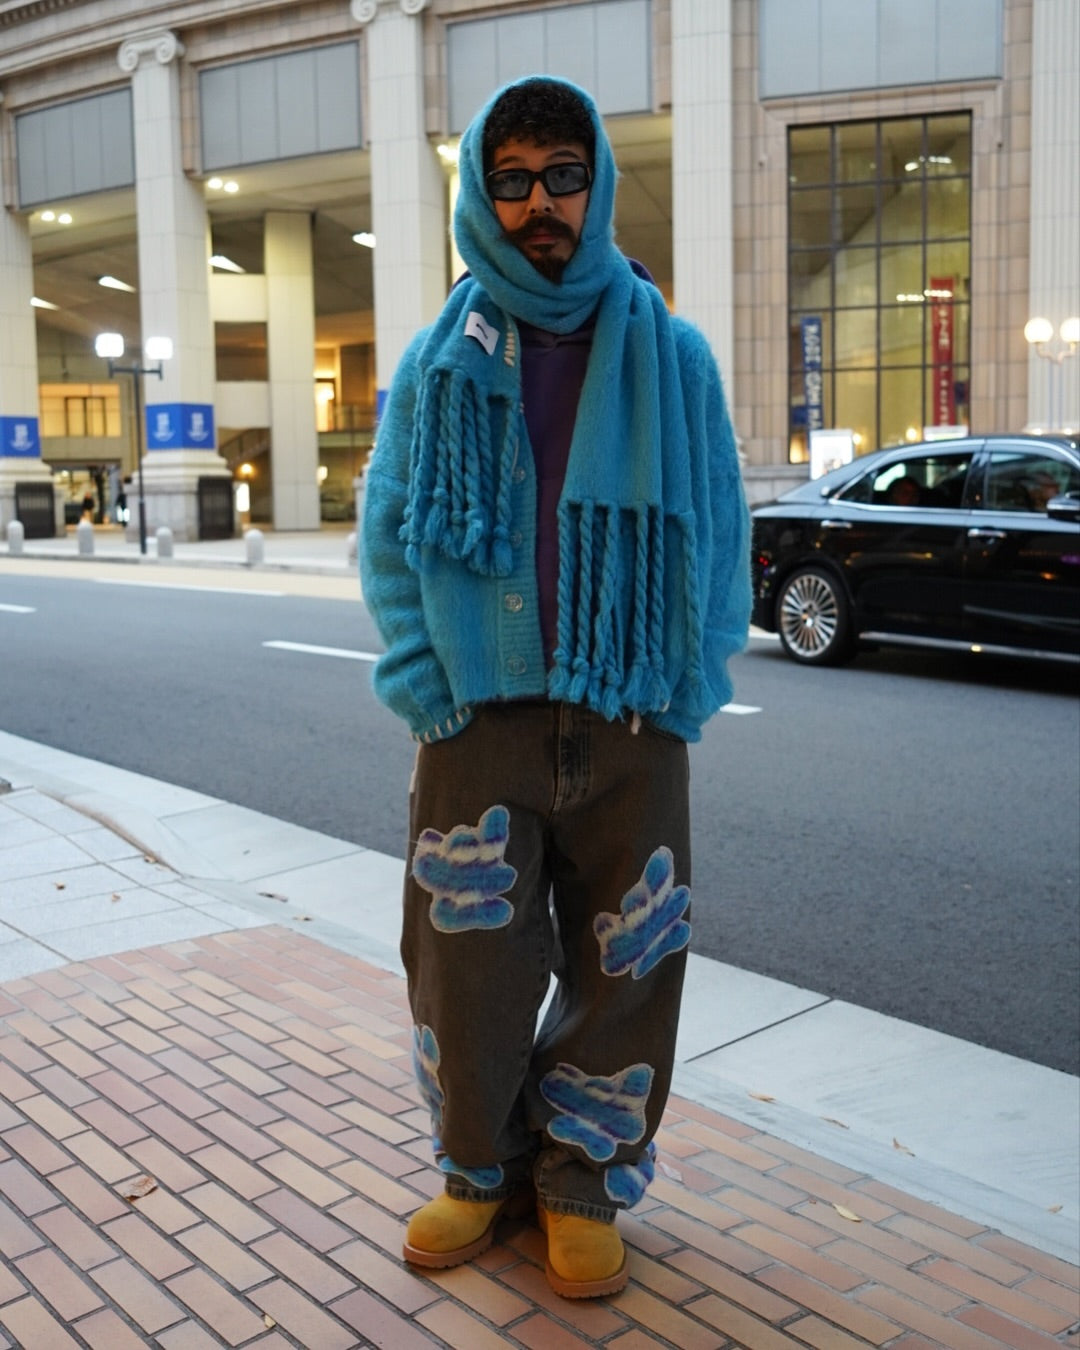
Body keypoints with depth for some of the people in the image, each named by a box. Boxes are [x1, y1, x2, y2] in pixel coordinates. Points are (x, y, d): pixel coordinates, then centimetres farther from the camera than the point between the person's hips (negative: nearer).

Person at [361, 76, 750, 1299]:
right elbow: (388, 541, 4)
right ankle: (482, 1170, 32)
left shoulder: (669, 355, 3)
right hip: (480, 726, 0)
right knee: (467, 968, 6)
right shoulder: (439, 362, 3)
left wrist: (689, 689, -4)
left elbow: (720, 532, 4)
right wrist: (425, 687, -6)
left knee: (624, 971, 9)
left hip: (632, 728, 0)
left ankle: (583, 1184, 31)